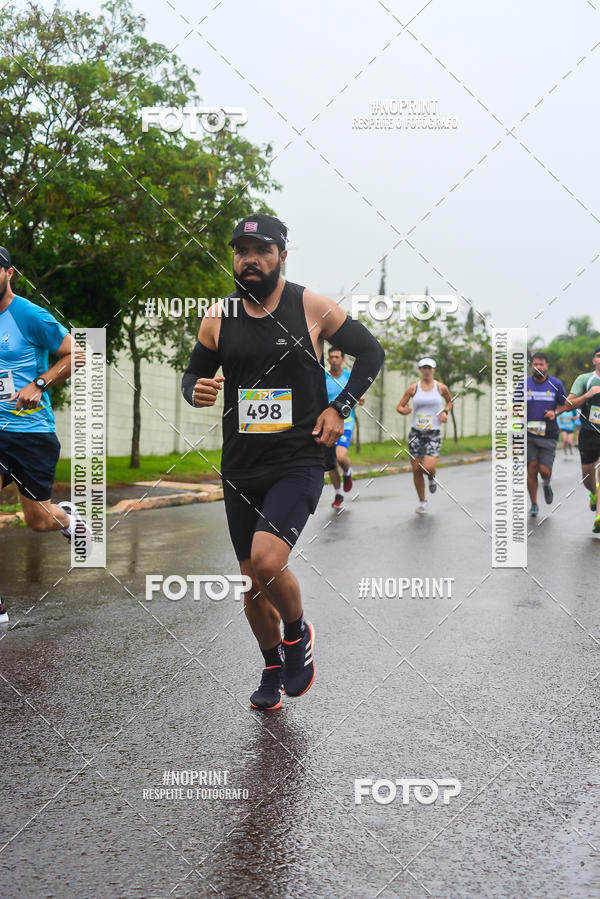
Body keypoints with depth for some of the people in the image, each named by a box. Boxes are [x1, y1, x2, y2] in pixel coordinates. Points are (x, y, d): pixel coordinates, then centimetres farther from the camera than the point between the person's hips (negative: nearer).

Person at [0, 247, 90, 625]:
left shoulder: (31, 316, -8)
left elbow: (75, 354, -6)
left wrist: (38, 385, -15)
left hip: (32, 431, -4)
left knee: (38, 522, 4)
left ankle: (67, 517, 42)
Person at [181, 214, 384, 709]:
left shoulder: (312, 307, -4)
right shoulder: (219, 317, 3)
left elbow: (371, 352, 6)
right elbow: (193, 372, 15)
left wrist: (339, 409, -4)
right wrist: (196, 390, -9)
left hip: (298, 463, -4)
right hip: (241, 468, 4)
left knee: (267, 561, -24)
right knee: (253, 584, 11)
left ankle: (297, 632, 9)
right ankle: (274, 668, 37)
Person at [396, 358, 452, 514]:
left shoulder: (441, 388, 2)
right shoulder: (413, 388, 1)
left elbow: (450, 401, 22)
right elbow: (399, 406, 6)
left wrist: (445, 412, 3)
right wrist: (404, 410, -17)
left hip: (434, 433, -1)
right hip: (416, 432, 1)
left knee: (428, 467, -19)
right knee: (416, 470, 3)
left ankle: (432, 477, 19)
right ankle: (422, 501, 21)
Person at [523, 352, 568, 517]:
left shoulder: (556, 384, 2)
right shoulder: (524, 384, 3)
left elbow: (565, 404, 12)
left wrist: (555, 412, -7)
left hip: (548, 434, 0)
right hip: (528, 434, 0)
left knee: (544, 470, -6)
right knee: (531, 469, -4)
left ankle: (547, 484, 32)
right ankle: (534, 504, 12)